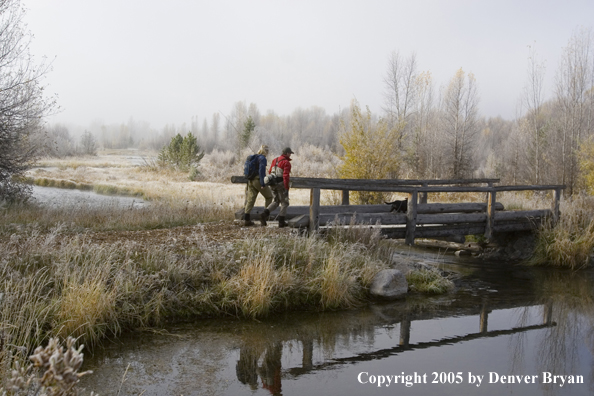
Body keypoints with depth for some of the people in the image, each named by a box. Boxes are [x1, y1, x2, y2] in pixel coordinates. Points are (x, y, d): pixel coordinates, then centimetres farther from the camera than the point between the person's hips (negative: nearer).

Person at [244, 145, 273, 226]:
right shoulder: (262, 158, -11)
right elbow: (261, 171, -20)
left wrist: (248, 183, 23)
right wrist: (263, 184, -20)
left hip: (251, 181, 8)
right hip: (258, 180, -8)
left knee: (250, 200, 6)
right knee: (269, 196, 11)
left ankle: (246, 219, 3)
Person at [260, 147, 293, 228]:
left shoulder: (275, 160, 13)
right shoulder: (286, 163, -11)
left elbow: (270, 172, 16)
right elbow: (286, 176, -19)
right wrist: (286, 188, -18)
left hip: (273, 184, 7)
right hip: (281, 184, -7)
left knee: (276, 201, 19)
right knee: (284, 203, 7)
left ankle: (264, 214, -2)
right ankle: (281, 222, 6)